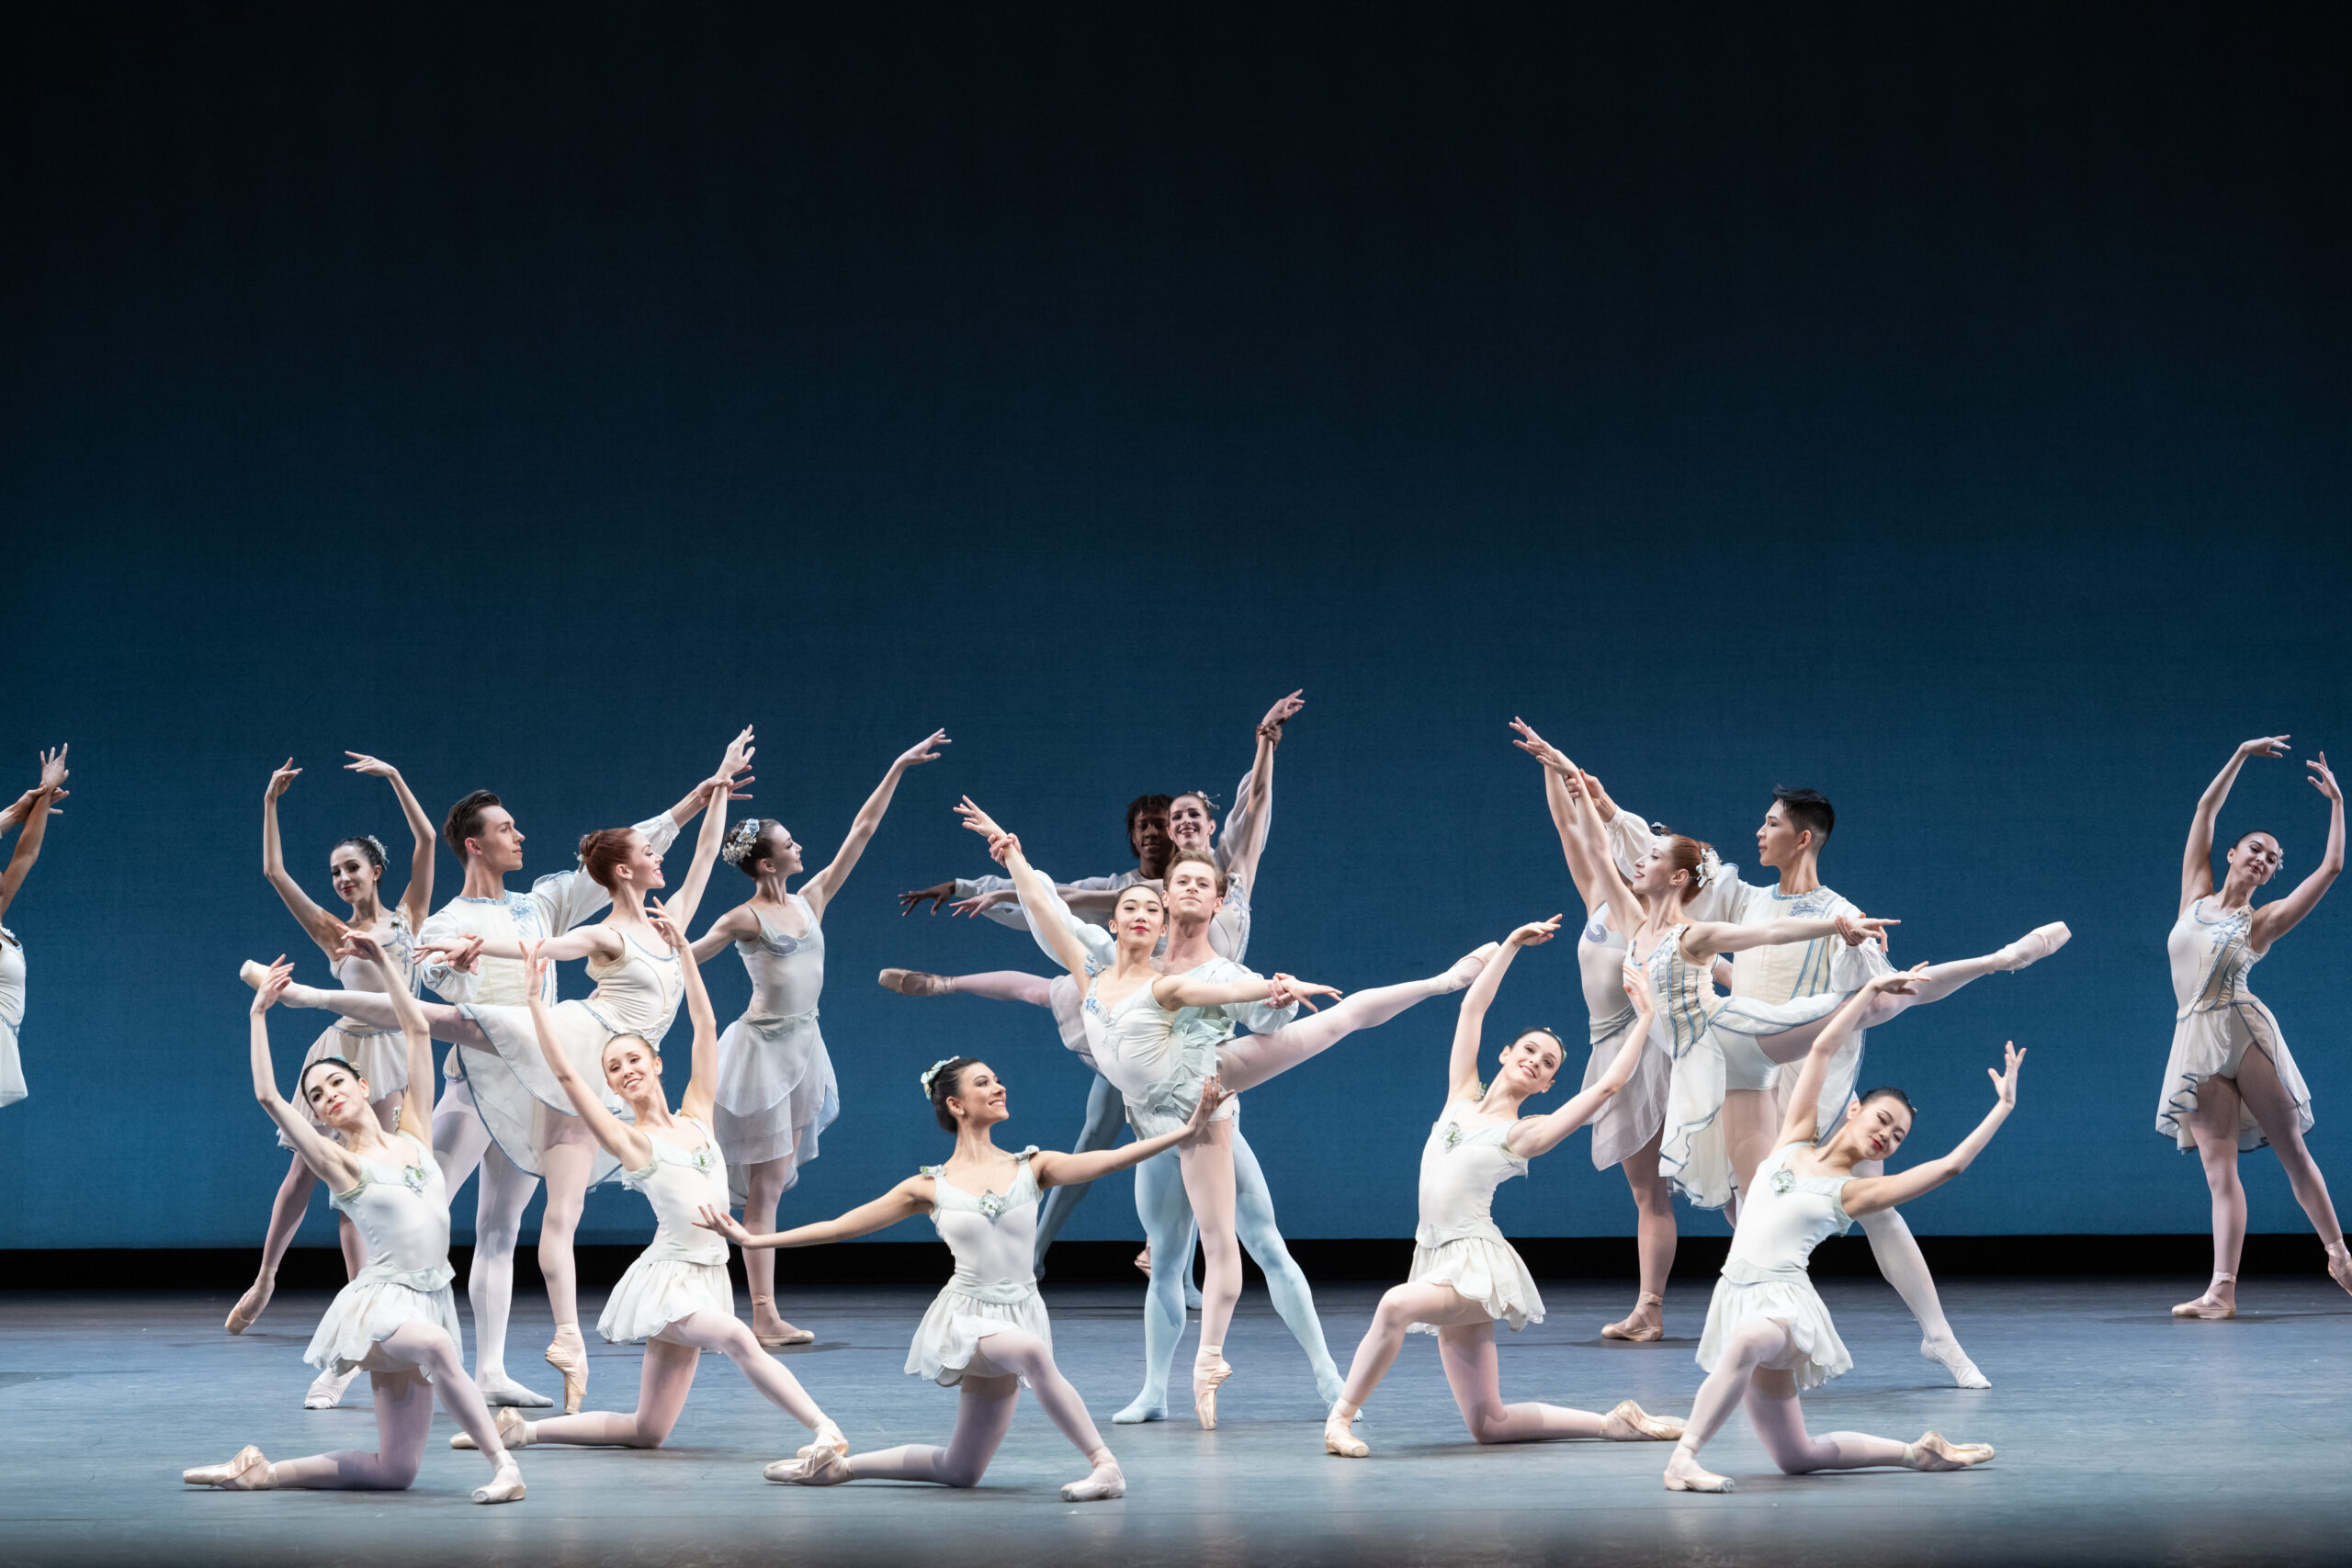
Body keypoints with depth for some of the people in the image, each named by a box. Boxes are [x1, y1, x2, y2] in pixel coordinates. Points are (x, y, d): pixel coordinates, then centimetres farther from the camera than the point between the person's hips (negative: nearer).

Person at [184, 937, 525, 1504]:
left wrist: (382, 963, 10)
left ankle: (261, 1471, 14)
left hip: (428, 1303, 5)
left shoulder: (412, 1135, 11)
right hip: (379, 1303, -5)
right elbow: (267, 1096, -11)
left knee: (395, 1471, 1)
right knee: (436, 1345, -41)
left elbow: (416, 1030, 11)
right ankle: (502, 1462, -36)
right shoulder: (341, 1164, 0)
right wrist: (259, 1014, -7)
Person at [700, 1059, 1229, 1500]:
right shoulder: (929, 1187, 0)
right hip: (966, 1316, -3)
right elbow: (839, 1226, 4)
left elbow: (1109, 1159, -8)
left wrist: (1188, 1129, -20)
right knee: (1031, 1351, -38)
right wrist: (753, 1241, 0)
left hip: (1020, 1315, 3)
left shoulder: (1032, 1167, 3)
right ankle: (1104, 1464, -30)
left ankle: (838, 1465, 26)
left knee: (958, 1472, 8)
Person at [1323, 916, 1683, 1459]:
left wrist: (1645, 1017, 0)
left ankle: (1342, 1415, -21)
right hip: (1440, 1259, 5)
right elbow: (1472, 1006, 15)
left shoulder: (1525, 1134, 0)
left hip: (1479, 1262, -5)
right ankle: (1614, 1421, 16)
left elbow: (1609, 1084, -5)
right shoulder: (1461, 1098, 13)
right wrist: (1512, 944, 14)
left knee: (1396, 1304, -35)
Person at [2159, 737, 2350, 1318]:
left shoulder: (2262, 921, 7)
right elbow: (2205, 810, 16)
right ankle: (2222, 1289, -13)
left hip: (2244, 1030, -2)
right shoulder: (2196, 895, 14)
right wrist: (2240, 757, 15)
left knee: (2291, 1149, 1)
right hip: (2197, 1040, 2)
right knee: (2219, 1168, -4)